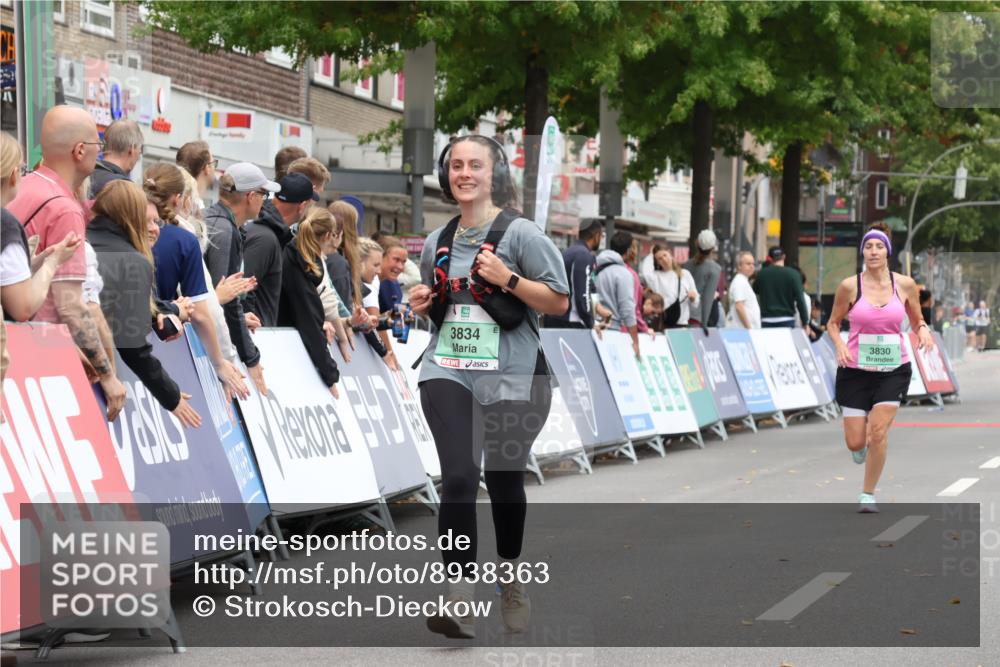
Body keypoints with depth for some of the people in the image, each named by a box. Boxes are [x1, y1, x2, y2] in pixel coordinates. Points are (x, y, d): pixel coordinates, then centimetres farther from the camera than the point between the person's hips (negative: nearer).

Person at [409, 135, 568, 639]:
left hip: (511, 376, -2)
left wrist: (507, 279, -18)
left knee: (505, 481, 11)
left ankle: (510, 577, 37)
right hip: (448, 371, 2)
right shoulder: (437, 241, 9)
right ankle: (459, 595, -17)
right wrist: (423, 303, 2)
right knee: (459, 477, -15)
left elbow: (559, 302, -7)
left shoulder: (520, 233, -5)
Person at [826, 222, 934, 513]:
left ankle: (868, 495, 3)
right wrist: (840, 346, -13)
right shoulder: (849, 286, -6)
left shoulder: (905, 285, -1)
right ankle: (862, 444, 40)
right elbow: (833, 323, 6)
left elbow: (917, 320, 12)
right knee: (855, 443, -1)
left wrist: (923, 330, -11)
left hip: (894, 370, 0)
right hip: (856, 369, 0)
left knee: (878, 431, -14)